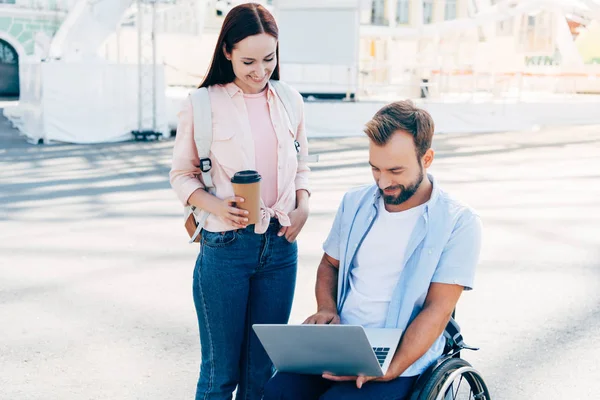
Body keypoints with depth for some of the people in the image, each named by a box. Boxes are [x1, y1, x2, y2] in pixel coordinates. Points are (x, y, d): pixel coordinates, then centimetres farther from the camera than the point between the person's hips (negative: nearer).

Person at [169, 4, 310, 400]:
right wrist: (214, 205, -17)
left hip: (281, 247, 4)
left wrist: (303, 206, -2)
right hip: (225, 246, -3)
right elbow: (182, 174, 1)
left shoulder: (290, 102, 6)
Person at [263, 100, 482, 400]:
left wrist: (389, 370, -21)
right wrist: (326, 310, 2)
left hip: (402, 360, -4)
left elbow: (438, 309, -10)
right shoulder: (354, 203, 11)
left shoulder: (458, 224, -5)